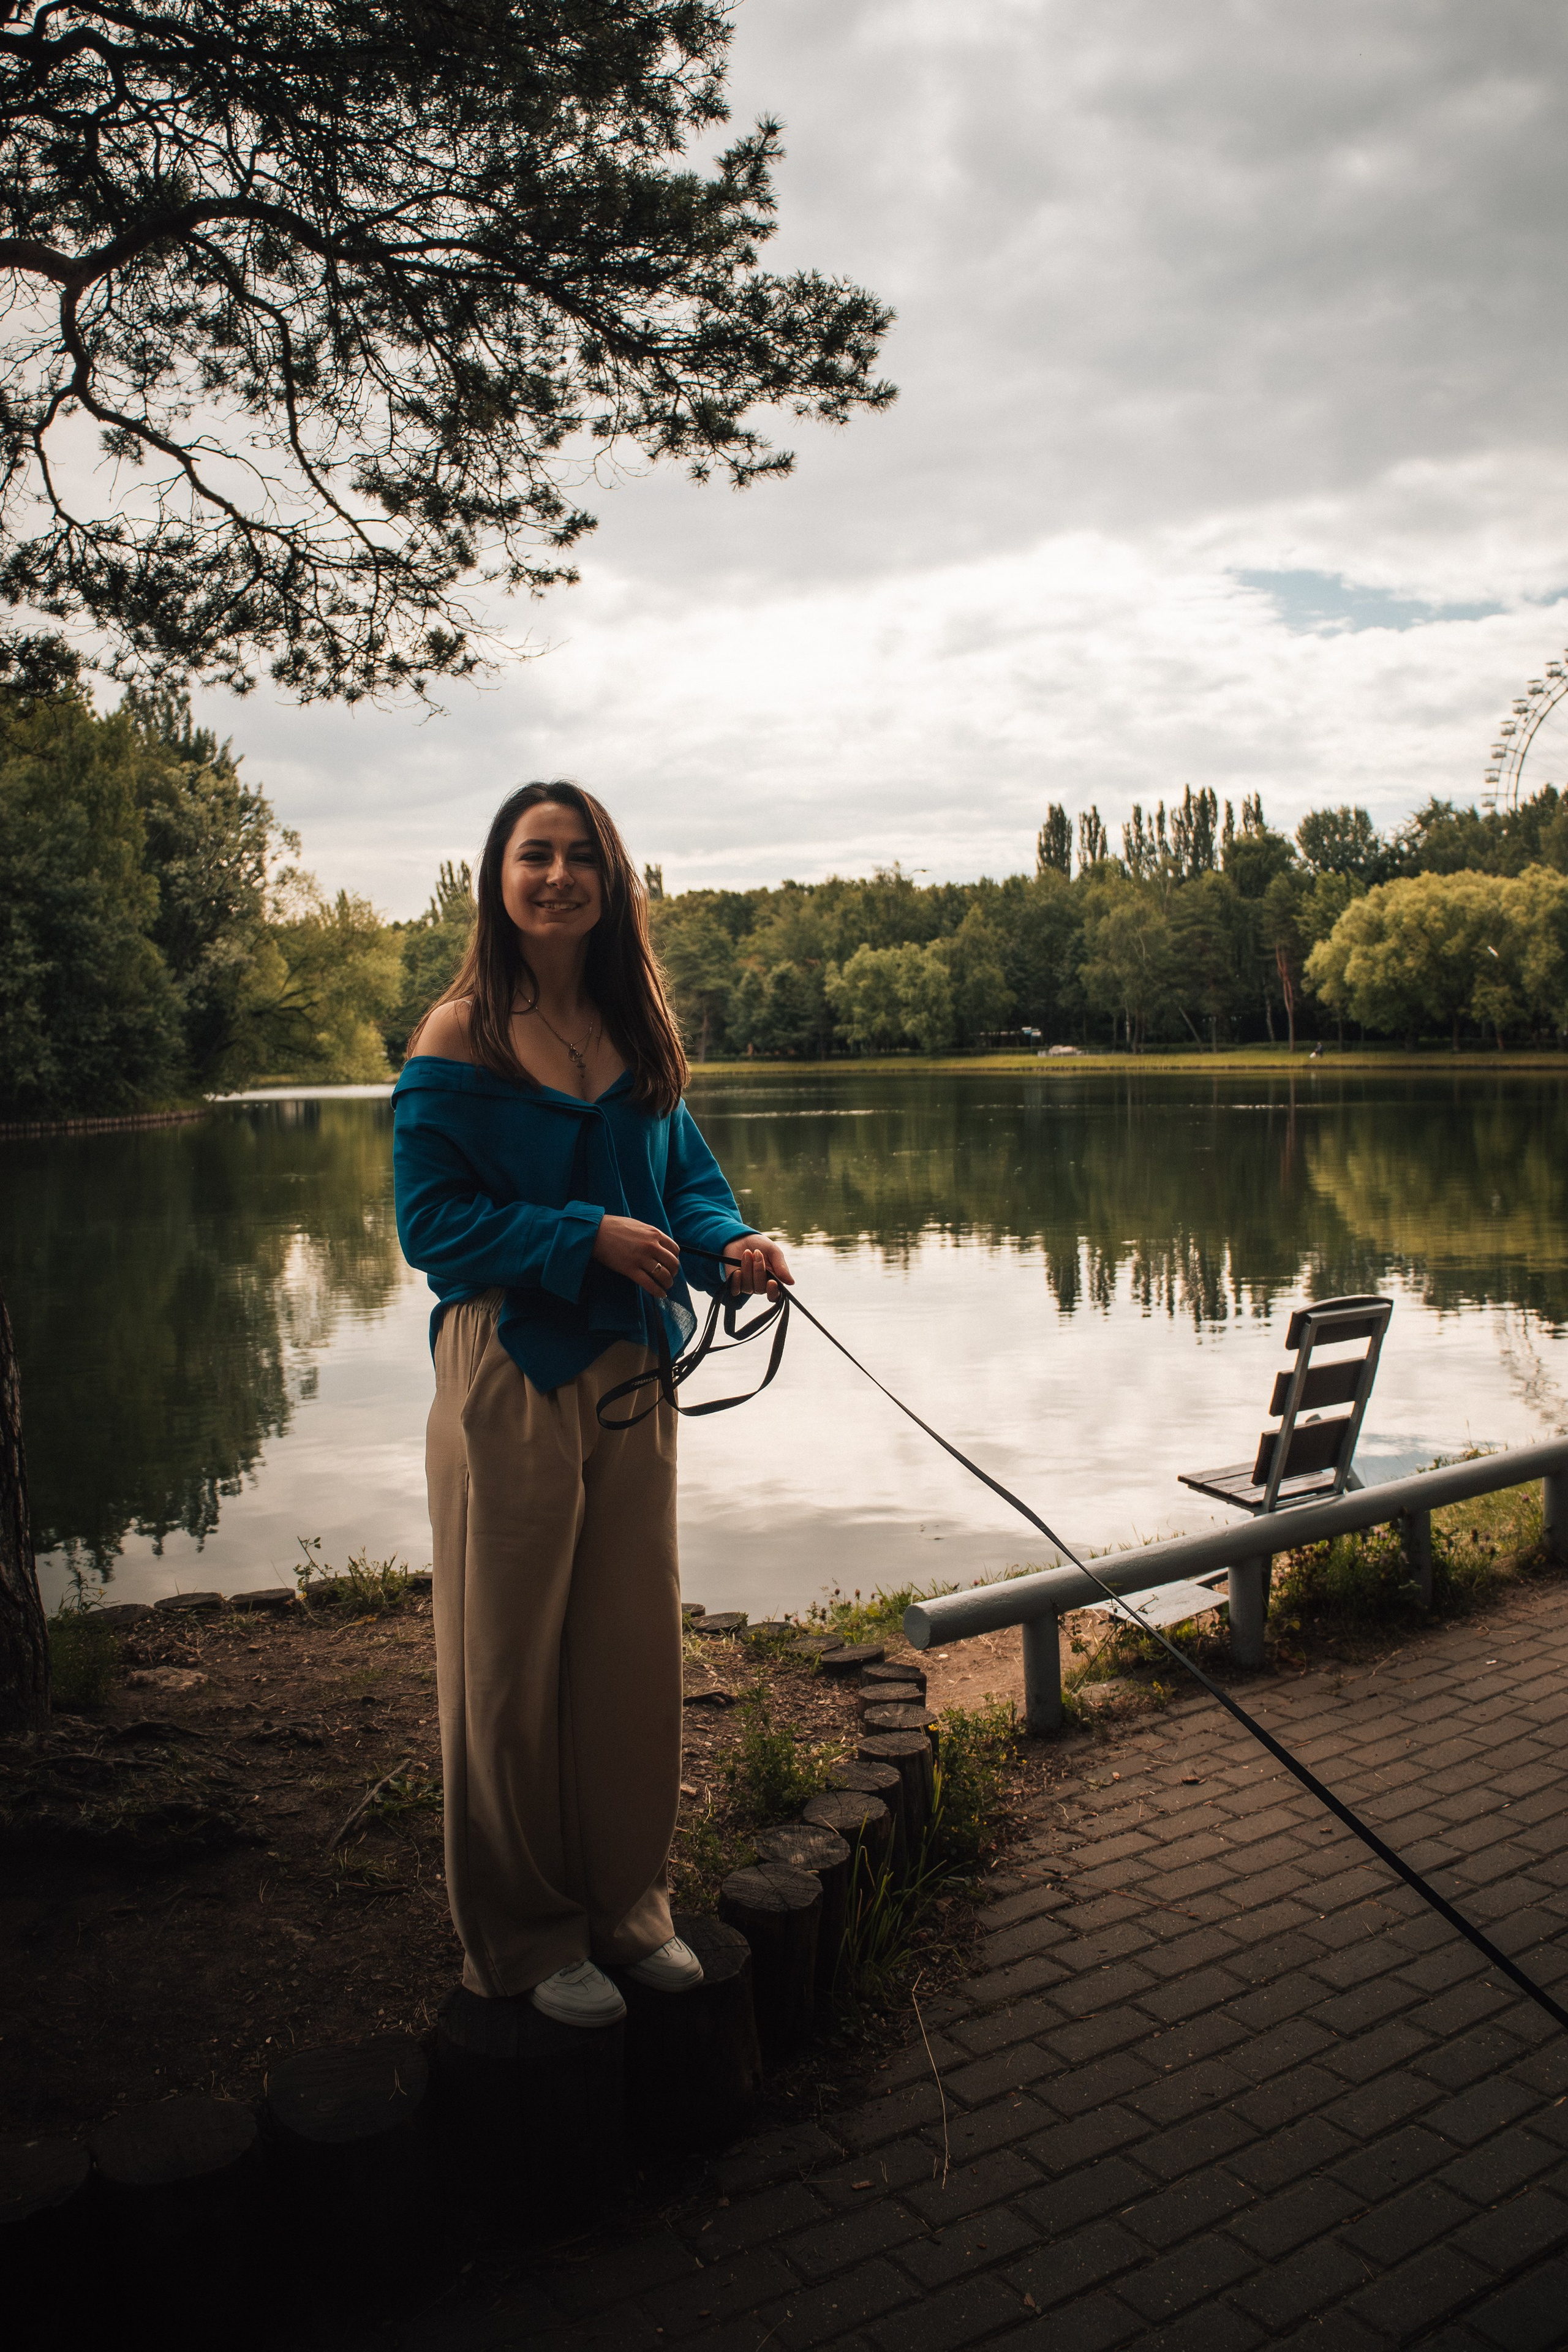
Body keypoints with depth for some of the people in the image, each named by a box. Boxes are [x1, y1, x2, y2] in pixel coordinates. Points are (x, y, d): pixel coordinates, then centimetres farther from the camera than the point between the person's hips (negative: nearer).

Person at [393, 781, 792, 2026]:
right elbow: (432, 1222, -10)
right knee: (515, 1663, 6)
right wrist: (587, 1237, -19)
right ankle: (526, 1937, 24)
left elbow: (688, 1175, 12)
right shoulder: (458, 1039, -8)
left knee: (636, 1650, 13)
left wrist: (730, 1243, -10)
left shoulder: (639, 1031, 8)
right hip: (509, 1374, -5)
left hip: (632, 1373, 5)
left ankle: (627, 1904, 32)